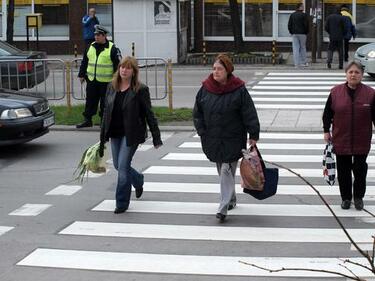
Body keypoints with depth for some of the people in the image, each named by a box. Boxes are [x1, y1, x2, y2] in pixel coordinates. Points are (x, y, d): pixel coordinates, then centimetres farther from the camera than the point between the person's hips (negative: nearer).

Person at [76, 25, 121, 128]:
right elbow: (84, 62, 17)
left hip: (106, 81, -4)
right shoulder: (91, 47, 9)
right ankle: (87, 120, 17)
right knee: (90, 101, 9)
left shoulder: (112, 48, -6)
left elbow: (118, 64, -7)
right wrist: (82, 75, 15)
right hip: (91, 80, 5)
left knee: (105, 102, 4)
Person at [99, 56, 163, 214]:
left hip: (131, 134, -6)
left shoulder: (140, 90, -9)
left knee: (123, 166, -9)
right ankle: (138, 181, 45)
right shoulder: (112, 87, 6)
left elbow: (149, 114, -6)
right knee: (118, 166, 15)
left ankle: (122, 203, 3)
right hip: (115, 134, 6)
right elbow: (106, 112, 12)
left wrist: (156, 137, -7)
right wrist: (103, 136, 12)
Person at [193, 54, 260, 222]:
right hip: (212, 139, 5)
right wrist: (202, 132, 2)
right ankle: (231, 200, 33)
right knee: (222, 171, 15)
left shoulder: (239, 90, -10)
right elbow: (197, 113, 9)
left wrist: (253, 135, -10)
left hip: (232, 140, -4)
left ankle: (223, 208, -10)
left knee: (227, 171, -9)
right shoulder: (205, 89, 1)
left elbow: (249, 114, -8)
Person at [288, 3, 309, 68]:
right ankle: (303, 62, 11)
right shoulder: (304, 15, -6)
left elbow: (289, 25, 8)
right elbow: (306, 25, -8)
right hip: (302, 33, -3)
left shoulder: (292, 15, 8)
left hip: (294, 34, 3)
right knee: (303, 47, 8)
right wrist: (306, 32, 4)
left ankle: (296, 63, -4)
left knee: (295, 48, 1)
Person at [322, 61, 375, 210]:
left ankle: (359, 197, 22)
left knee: (360, 169, 5)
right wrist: (326, 131, 3)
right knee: (343, 170, 8)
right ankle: (346, 198, 21)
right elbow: (327, 113, 5)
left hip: (362, 141, -1)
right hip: (340, 139, 1)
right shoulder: (336, 92, -2)